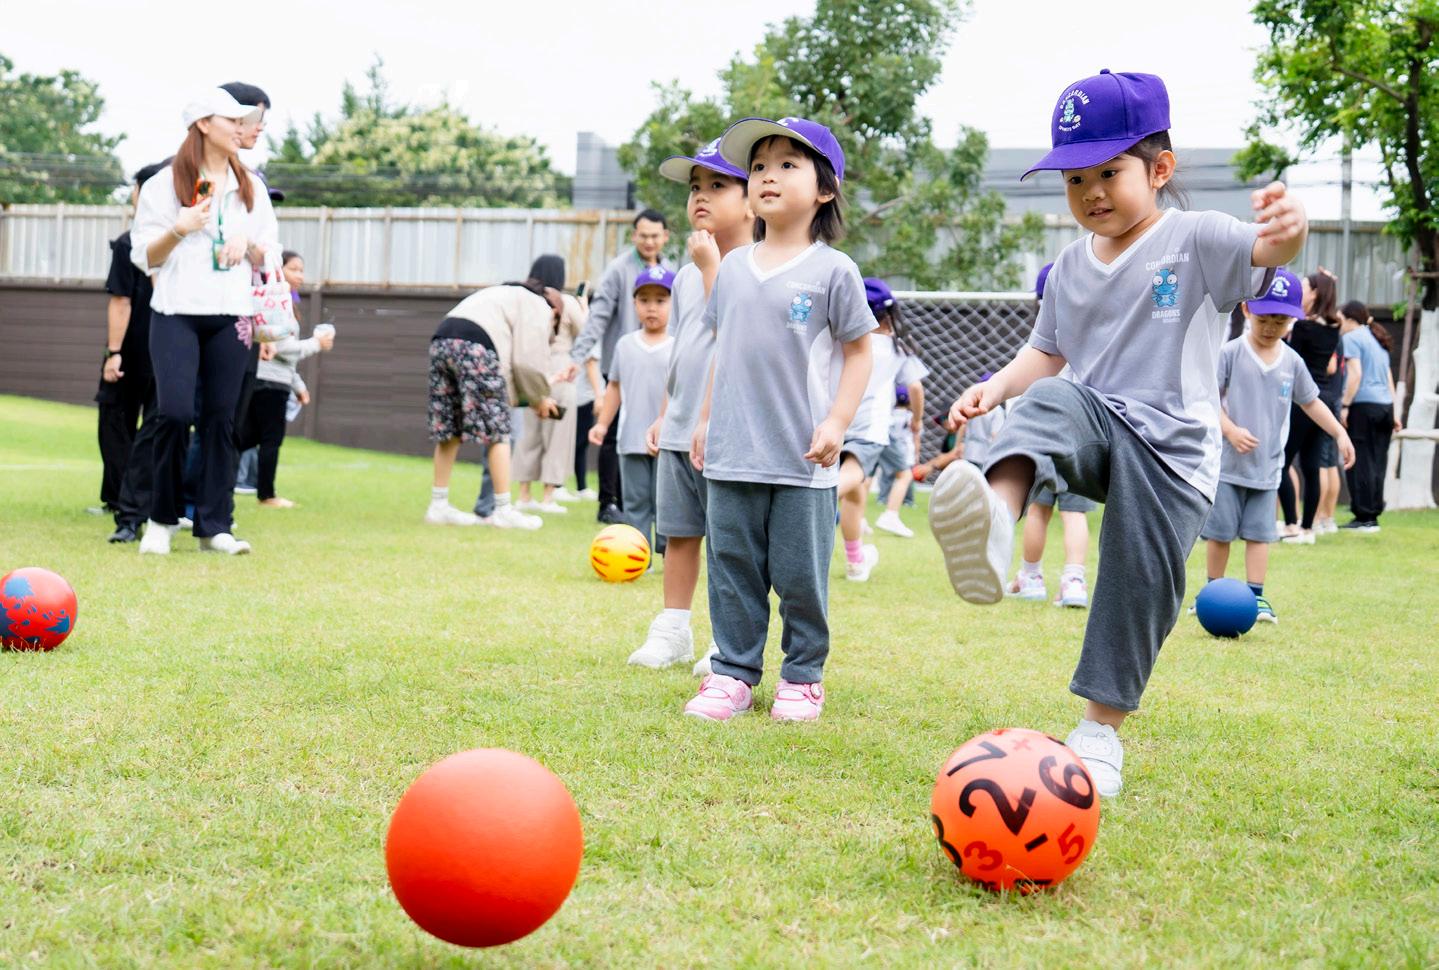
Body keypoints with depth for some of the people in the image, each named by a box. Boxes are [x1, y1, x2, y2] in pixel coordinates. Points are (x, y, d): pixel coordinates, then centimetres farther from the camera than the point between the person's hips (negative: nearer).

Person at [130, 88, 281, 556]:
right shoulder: (165, 184, 2)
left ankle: (214, 526, 6)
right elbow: (144, 257, 1)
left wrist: (247, 243, -5)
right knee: (174, 412, -15)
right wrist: (180, 230, -16)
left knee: (221, 419, 1)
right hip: (176, 312, -4)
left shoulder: (250, 188, 14)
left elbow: (269, 255, 17)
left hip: (229, 316, 4)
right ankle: (161, 519, 2)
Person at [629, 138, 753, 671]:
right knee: (678, 532, 12)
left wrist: (709, 264, -20)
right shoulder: (687, 276, 14)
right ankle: (672, 630, 22)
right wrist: (664, 415, 16)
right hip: (680, 432, 7)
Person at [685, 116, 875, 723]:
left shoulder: (833, 270, -3)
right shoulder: (733, 268, 10)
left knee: (800, 575, 2)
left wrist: (836, 423, -9)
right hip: (732, 455, 4)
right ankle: (733, 673, 17)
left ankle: (803, 677, 16)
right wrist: (706, 418, 14)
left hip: (802, 460, -4)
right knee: (732, 568, 8)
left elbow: (859, 351, 0)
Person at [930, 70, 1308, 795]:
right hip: (1096, 425, 3)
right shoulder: (1070, 269, 13)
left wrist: (1287, 230, -47)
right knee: (1050, 402, -31)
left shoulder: (1195, 241, -4)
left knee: (1141, 587, -3)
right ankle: (995, 519, -60)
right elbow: (1047, 354, 20)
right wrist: (998, 386, 0)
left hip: (1170, 449, -3)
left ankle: (1100, 729, 15)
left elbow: (1263, 253, -23)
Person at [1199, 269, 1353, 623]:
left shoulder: (1292, 361, 4)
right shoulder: (1230, 354, -8)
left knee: (1259, 533, 2)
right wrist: (1231, 430, -22)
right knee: (1219, 531, 4)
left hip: (1267, 466, 3)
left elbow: (1311, 401, 16)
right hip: (1227, 462, -3)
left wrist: (1339, 433, 11)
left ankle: (1255, 596, 7)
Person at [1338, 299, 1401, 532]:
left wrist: (1345, 405, -13)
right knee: (1377, 464, 8)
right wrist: (1394, 413, 20)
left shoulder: (1352, 338, -2)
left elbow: (1355, 374, -13)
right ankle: (1373, 515, 8)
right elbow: (1389, 379, 21)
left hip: (1363, 406, -8)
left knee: (1360, 463, -5)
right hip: (1385, 405, 8)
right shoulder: (1378, 340, 22)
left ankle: (1364, 517, -7)